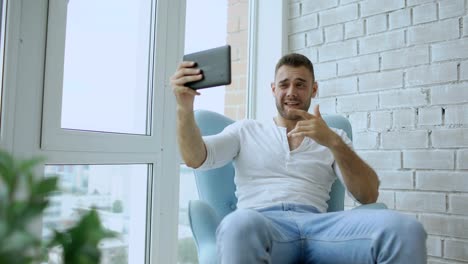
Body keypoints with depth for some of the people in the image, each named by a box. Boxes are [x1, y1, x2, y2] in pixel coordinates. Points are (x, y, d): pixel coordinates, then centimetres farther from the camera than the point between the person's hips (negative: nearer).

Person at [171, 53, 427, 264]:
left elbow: (368, 195, 10)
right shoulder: (245, 130, 22)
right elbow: (194, 158, 8)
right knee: (239, 225, -41)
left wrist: (334, 143, -6)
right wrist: (185, 109, -10)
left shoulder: (334, 137, 24)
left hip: (317, 224, 2)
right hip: (262, 224, -1)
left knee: (405, 229, -28)